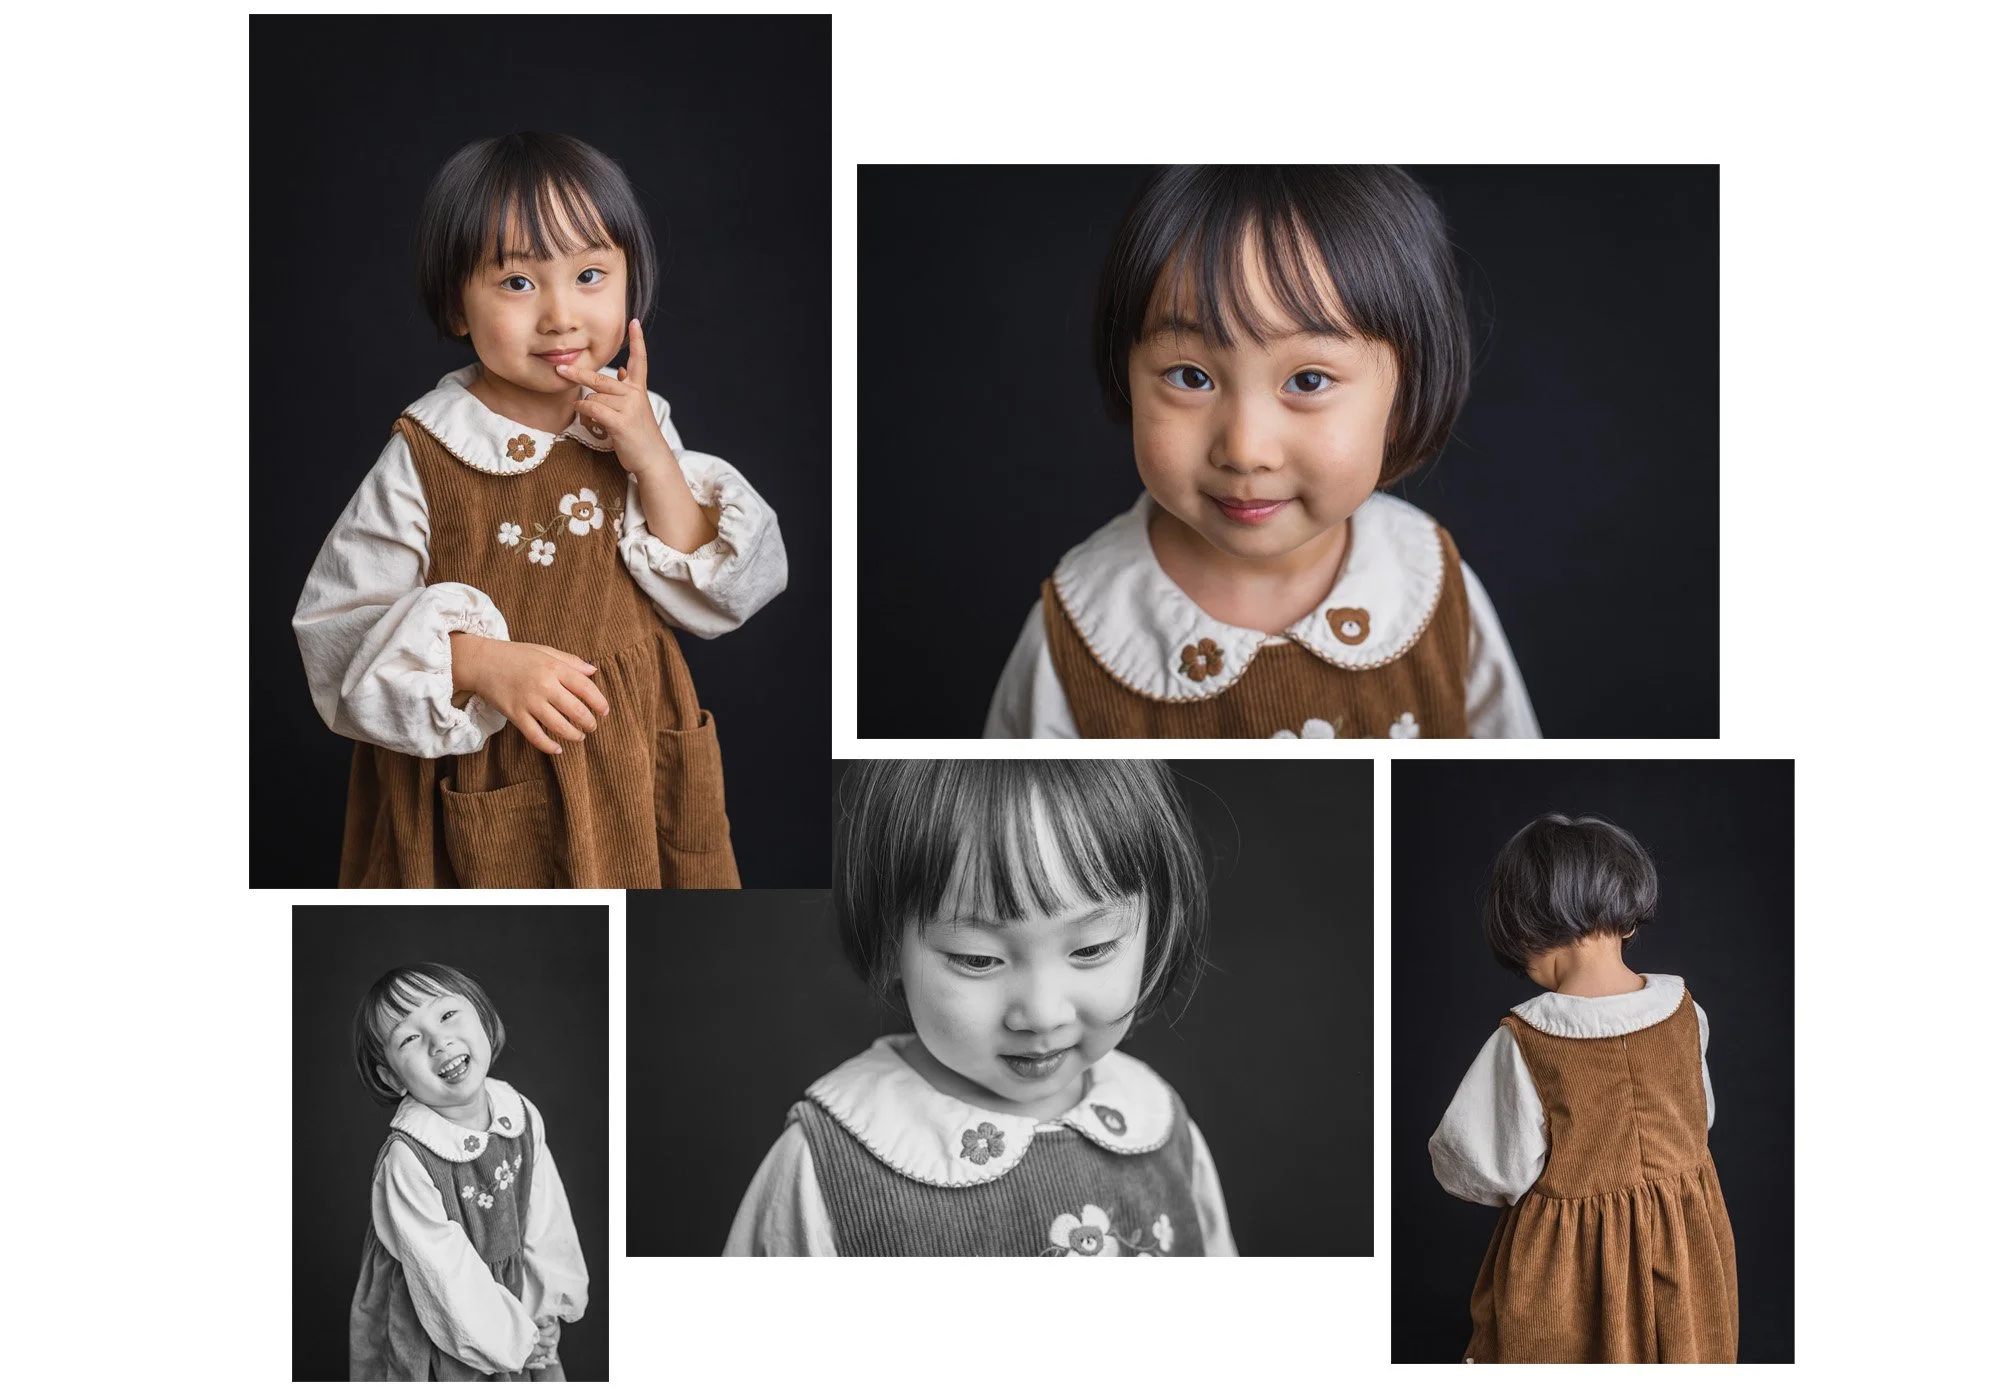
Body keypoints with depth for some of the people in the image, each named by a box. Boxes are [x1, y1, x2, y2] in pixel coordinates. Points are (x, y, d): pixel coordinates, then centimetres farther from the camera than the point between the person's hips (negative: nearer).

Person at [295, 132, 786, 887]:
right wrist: (482, 662, -27)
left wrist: (653, 461, -16)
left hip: (636, 772, 4)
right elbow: (343, 625, -13)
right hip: (481, 790, -3)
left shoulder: (640, 430, -2)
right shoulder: (424, 459, -13)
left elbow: (717, 598, -4)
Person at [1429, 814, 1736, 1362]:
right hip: (1684, 1250, 4)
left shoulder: (1524, 1041, -25)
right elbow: (1701, 1117, 6)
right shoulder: (1683, 1010, -11)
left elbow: (1487, 1171, -17)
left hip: (1564, 1263, -4)